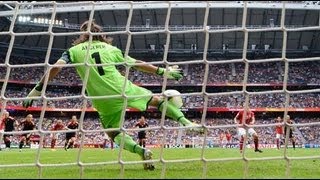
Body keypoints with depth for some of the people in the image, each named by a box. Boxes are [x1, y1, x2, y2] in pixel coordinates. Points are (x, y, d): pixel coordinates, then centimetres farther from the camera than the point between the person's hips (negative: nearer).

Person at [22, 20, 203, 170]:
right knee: (156, 99, 18)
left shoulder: (74, 51, 11)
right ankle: (186, 122, 3)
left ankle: (141, 150, -6)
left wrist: (37, 90, 1)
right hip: (124, 89, 0)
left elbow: (55, 68, -3)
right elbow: (137, 64, 16)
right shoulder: (111, 48, 13)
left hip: (104, 101, 0)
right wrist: (163, 71, 24)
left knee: (114, 133, 19)